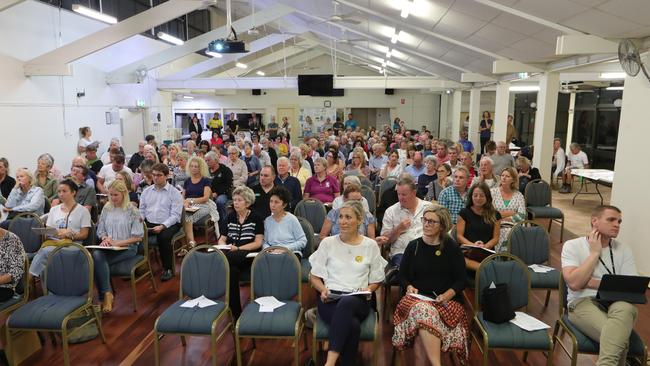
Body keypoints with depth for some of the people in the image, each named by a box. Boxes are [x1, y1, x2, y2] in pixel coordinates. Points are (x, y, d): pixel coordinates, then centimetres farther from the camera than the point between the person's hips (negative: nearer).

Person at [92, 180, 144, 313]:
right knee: (96, 255, -30)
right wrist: (105, 238, -5)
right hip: (108, 247, 4)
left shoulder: (132, 211, -3)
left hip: (127, 248, -4)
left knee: (98, 259, -28)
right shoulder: (106, 209, 12)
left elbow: (138, 237, -5)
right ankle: (106, 293, -23)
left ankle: (105, 295, -17)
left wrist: (118, 242, -14)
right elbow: (100, 230, 17)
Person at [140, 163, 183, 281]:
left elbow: (175, 215, -8)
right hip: (148, 223, 4)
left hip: (168, 224, -4)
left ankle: (167, 269, -17)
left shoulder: (174, 193, -1)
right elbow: (141, 211, 15)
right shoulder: (146, 191, 15)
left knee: (163, 237, -34)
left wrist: (162, 226, -21)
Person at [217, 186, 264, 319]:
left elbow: (258, 243, -2)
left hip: (248, 255, -3)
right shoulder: (230, 217, 20)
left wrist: (238, 248, -13)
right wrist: (223, 246, -6)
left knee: (227, 259, -36)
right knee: (231, 270, -35)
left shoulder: (256, 218, 6)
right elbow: (222, 239, 19)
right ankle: (236, 312, -26)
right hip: (230, 255, 3)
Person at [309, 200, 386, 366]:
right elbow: (314, 276, 13)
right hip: (330, 299, 0)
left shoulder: (371, 245, 10)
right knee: (352, 325, -37)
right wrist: (323, 289, -8)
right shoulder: (327, 243, 8)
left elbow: (376, 280, 16)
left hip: (358, 301, 1)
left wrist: (367, 290, -6)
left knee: (346, 302, -40)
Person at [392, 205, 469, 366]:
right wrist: (409, 287, -5)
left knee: (423, 315, -34)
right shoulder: (413, 246, 10)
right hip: (417, 298, 1)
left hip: (446, 300, -1)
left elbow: (462, 279, 5)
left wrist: (448, 294, -12)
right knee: (422, 310, -35)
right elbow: (402, 275, 15)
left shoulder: (452, 247, 5)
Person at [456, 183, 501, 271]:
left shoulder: (494, 215, 16)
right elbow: (459, 236, 7)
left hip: (487, 253, 0)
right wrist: (473, 245, -12)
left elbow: (496, 238, 12)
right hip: (467, 251, 1)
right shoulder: (464, 213, 12)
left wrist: (485, 246, -10)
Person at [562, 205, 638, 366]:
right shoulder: (572, 246, 3)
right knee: (619, 338, -35)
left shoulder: (624, 250, 12)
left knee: (626, 308, -37)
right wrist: (595, 253, -6)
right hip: (583, 302, -3)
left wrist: (592, 283, -8)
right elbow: (574, 283, -12)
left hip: (617, 302, 3)